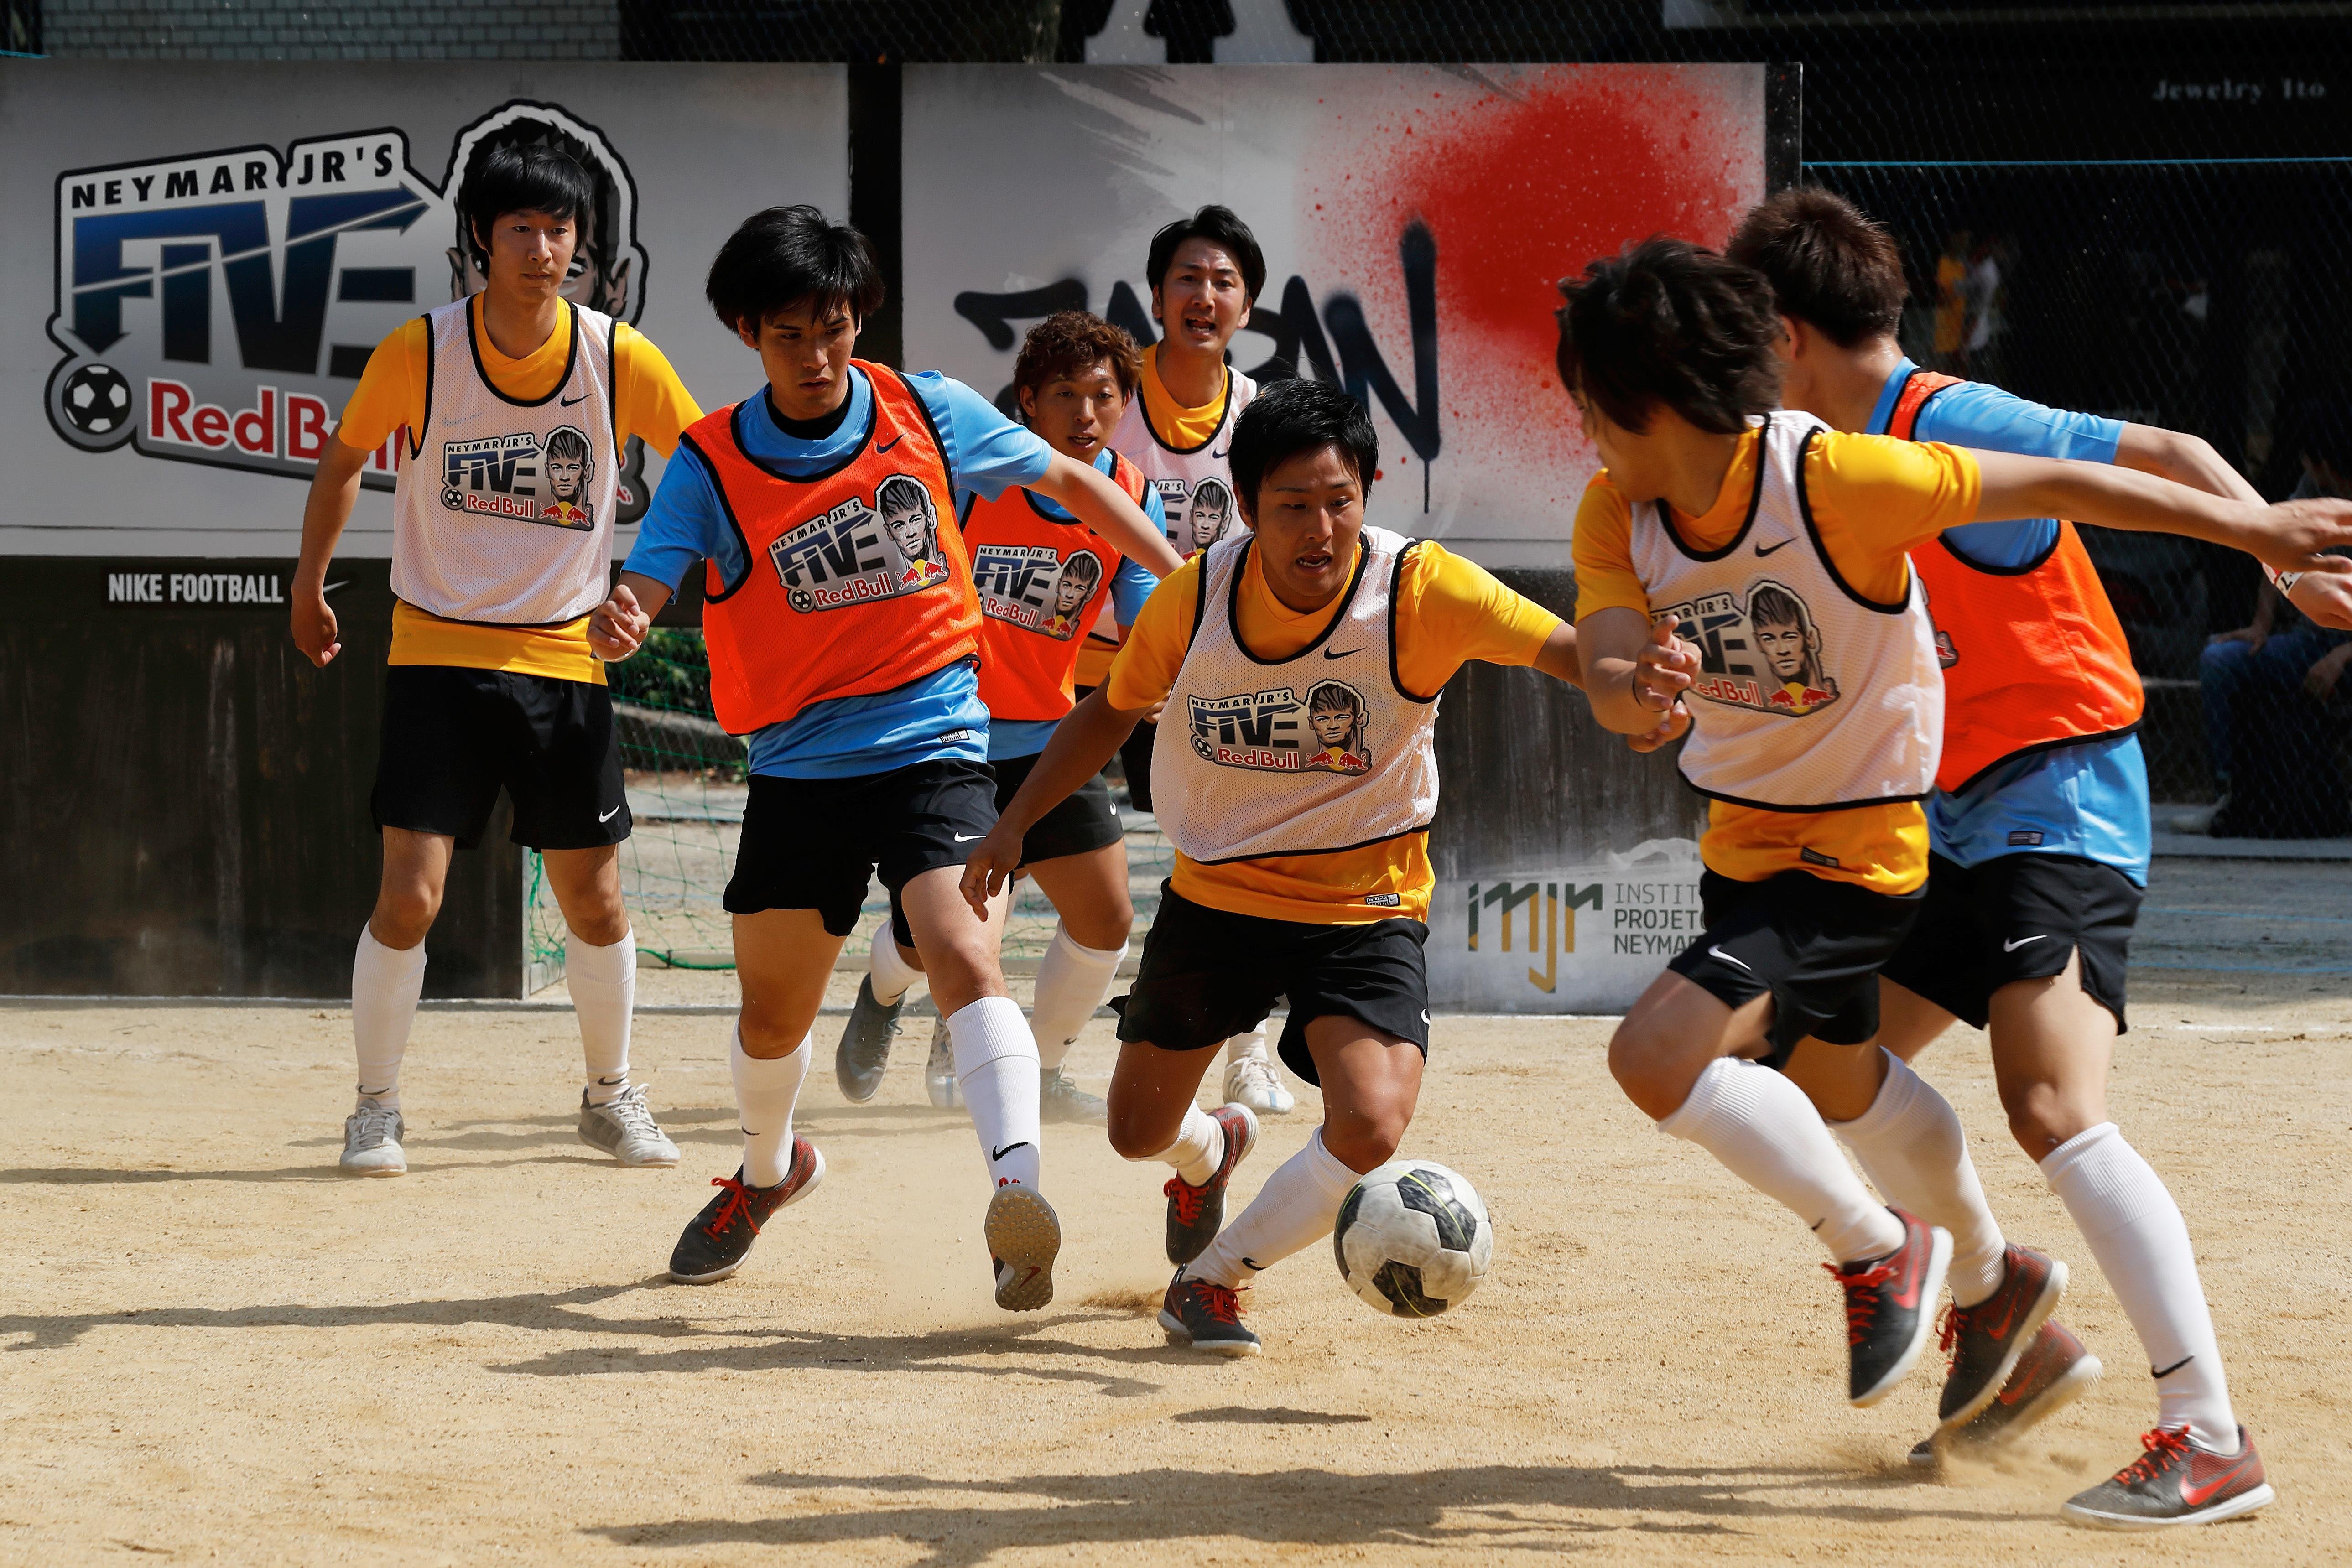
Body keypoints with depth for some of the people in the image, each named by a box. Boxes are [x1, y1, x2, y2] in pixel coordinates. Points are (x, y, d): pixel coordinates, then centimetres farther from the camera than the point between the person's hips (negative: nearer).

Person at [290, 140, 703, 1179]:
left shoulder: (619, 357, -7)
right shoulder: (418, 352, -9)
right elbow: (345, 457, 9)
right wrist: (309, 585, 14)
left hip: (566, 656, 2)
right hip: (437, 653, -2)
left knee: (596, 905, 7)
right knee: (409, 898, -10)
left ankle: (610, 1096, 29)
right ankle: (376, 1110, 7)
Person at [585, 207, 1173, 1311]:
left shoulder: (928, 414, -2)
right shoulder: (711, 465, -4)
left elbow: (1070, 482, 11)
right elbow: (643, 589, -14)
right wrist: (618, 625, -39)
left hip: (933, 744, -2)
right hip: (798, 767, 2)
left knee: (964, 960, -25)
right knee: (771, 1015, 13)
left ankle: (1016, 1189, -37)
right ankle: (769, 1171, 43)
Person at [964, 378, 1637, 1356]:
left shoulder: (1421, 591, -22)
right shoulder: (1194, 598, -12)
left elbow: (1572, 652, -32)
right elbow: (1113, 708, 7)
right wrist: (1015, 823, 4)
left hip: (1366, 909, -3)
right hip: (1214, 896, 3)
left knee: (1370, 1129, -26)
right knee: (1140, 1131, 15)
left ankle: (1214, 1278, 0)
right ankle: (1214, 1149, 54)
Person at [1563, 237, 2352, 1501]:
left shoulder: (1829, 476, -25)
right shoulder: (1617, 517, -6)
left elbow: (2052, 486, -20)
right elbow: (1606, 675, -19)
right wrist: (1640, 684, -44)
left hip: (1857, 850, -8)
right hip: (1743, 845, 8)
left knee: (1656, 1057, -22)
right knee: (1817, 1095, 22)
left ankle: (1878, 1251, -5)